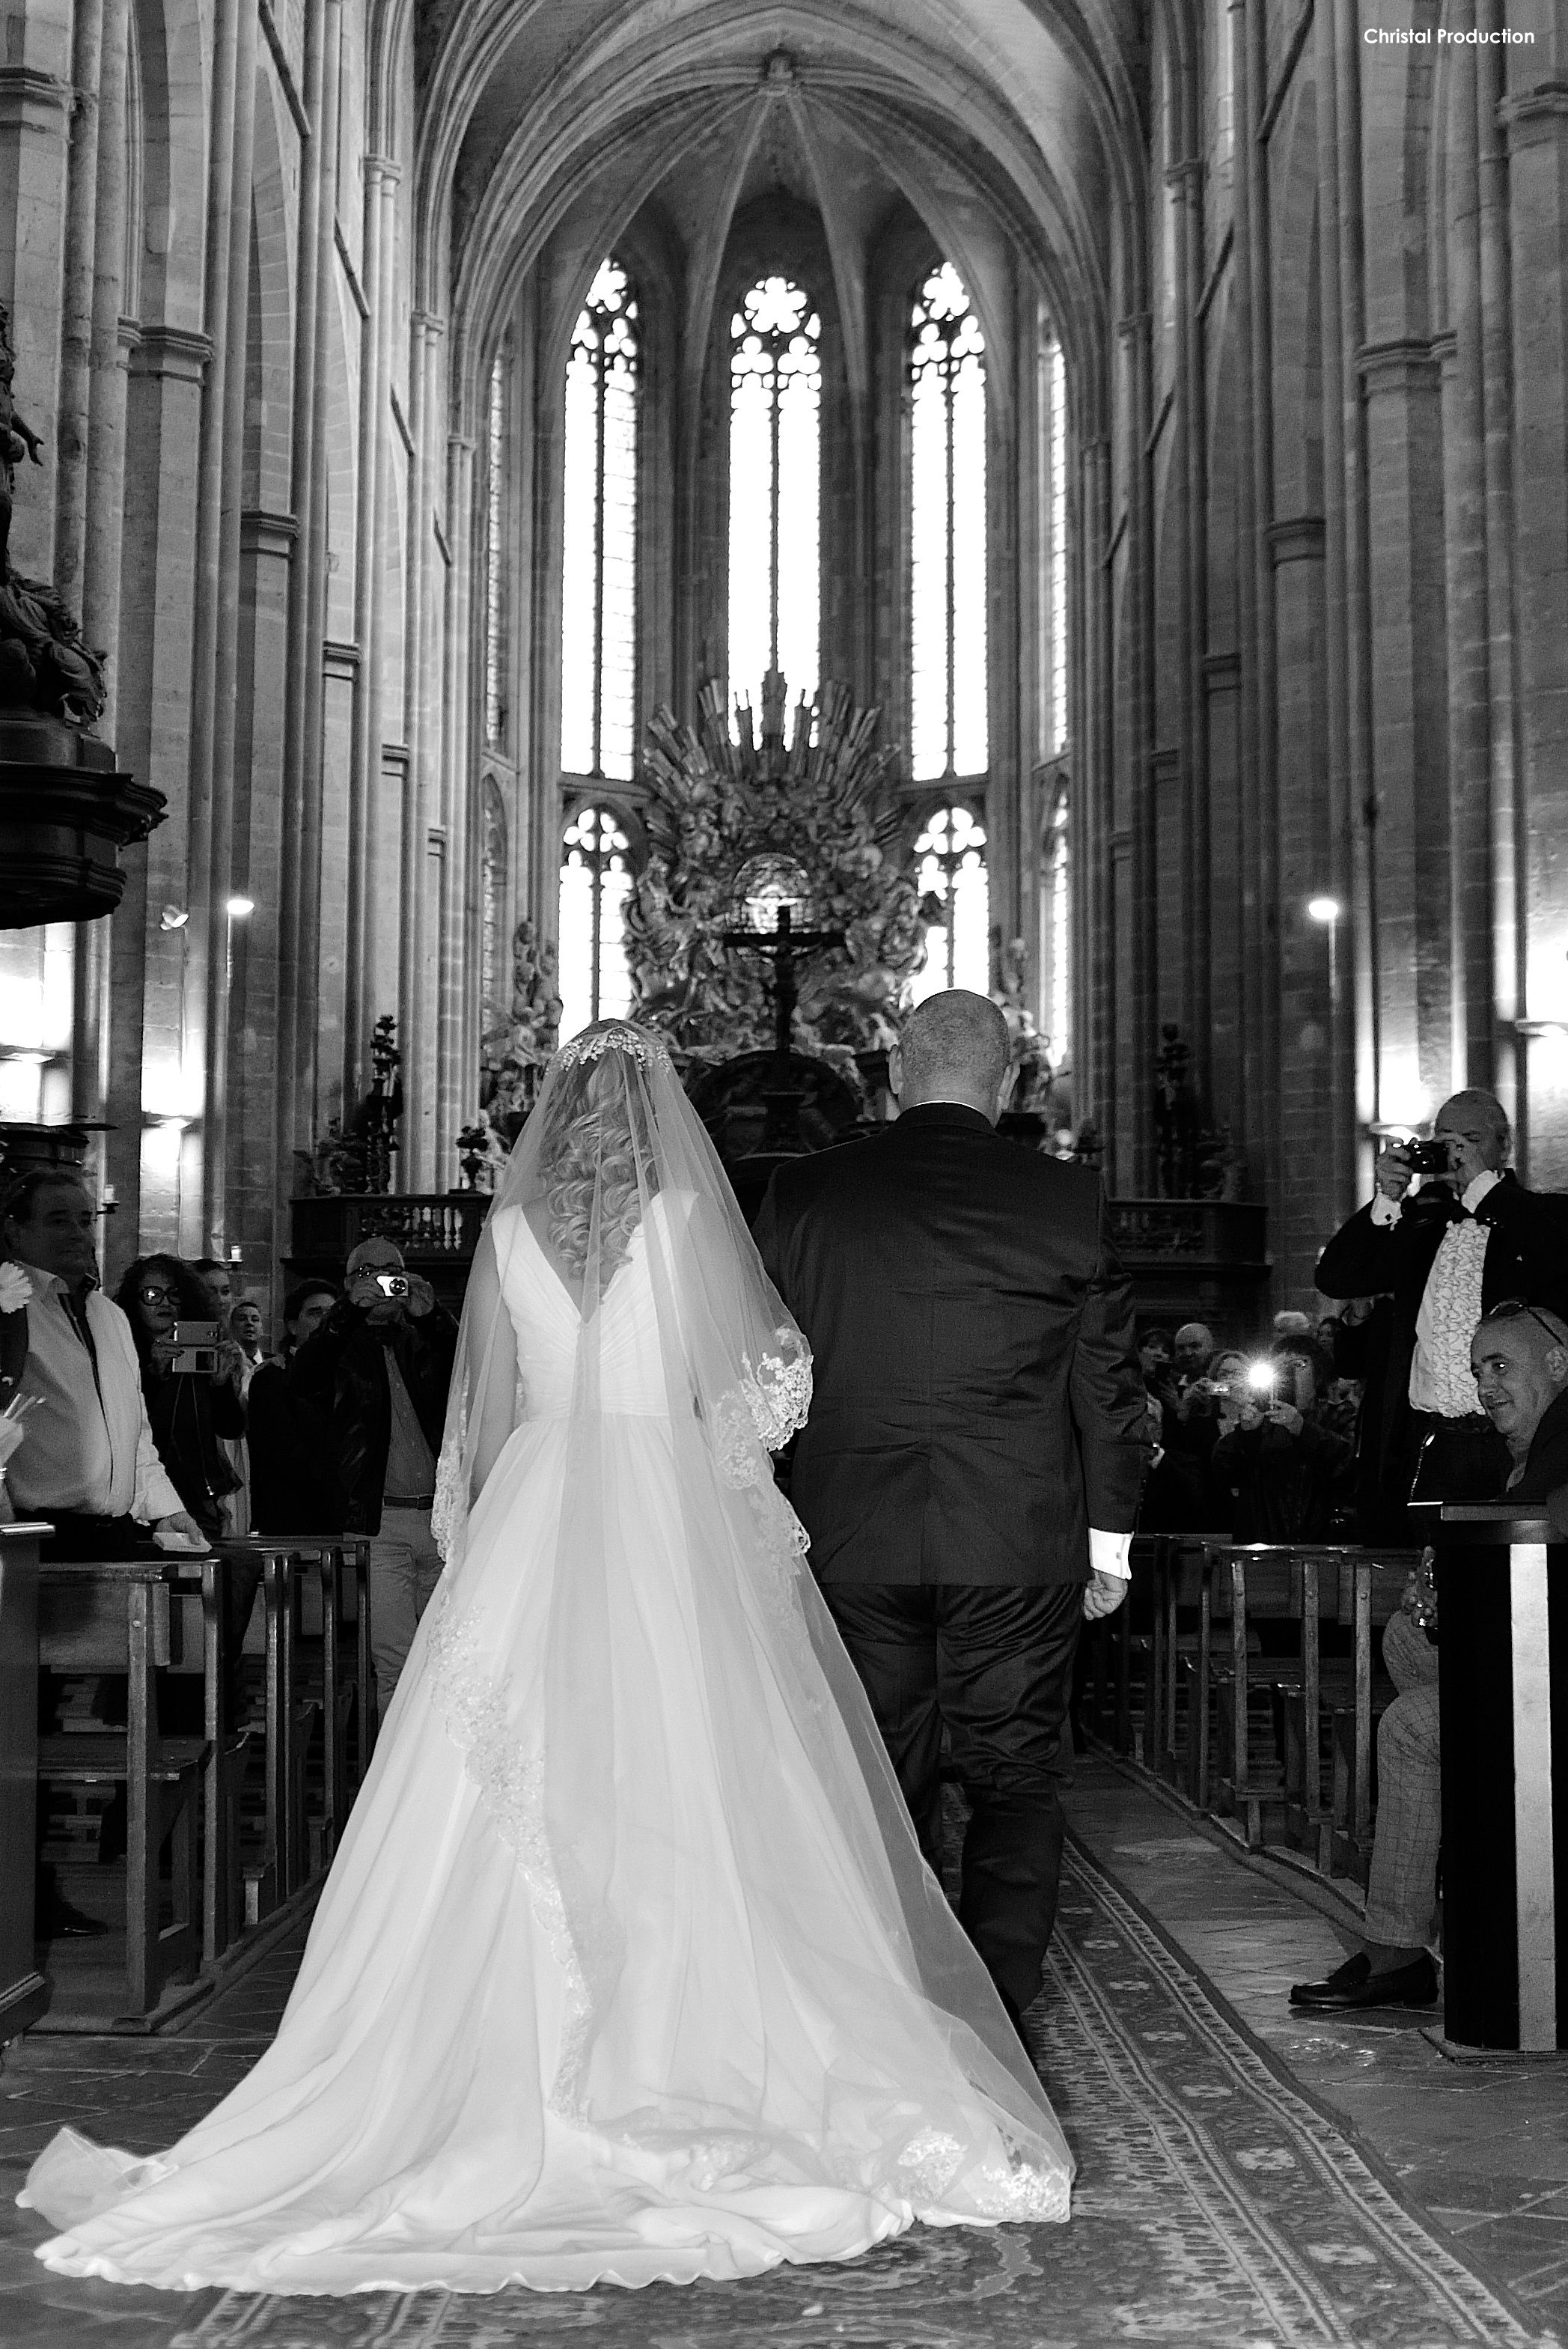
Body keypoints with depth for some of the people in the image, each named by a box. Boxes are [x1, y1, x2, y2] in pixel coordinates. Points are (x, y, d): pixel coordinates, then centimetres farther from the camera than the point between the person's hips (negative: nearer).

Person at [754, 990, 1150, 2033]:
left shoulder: (802, 1195, 0)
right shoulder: (1068, 1199, -1)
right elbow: (1111, 1386, 3)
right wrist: (1110, 1542, 12)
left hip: (852, 1544, 1)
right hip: (1021, 1548, -1)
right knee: (1015, 1781, 9)